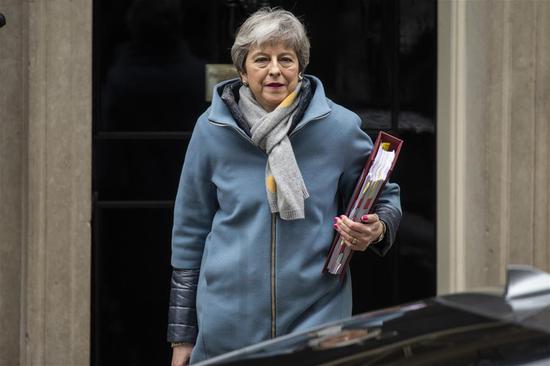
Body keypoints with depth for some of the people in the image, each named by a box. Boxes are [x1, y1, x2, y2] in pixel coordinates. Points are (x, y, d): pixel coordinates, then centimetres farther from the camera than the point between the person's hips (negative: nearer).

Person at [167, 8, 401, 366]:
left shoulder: (340, 127, -2)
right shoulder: (212, 130, 1)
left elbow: (385, 195, 12)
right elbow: (190, 231, 8)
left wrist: (377, 229, -13)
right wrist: (182, 336, 9)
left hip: (316, 319, -1)